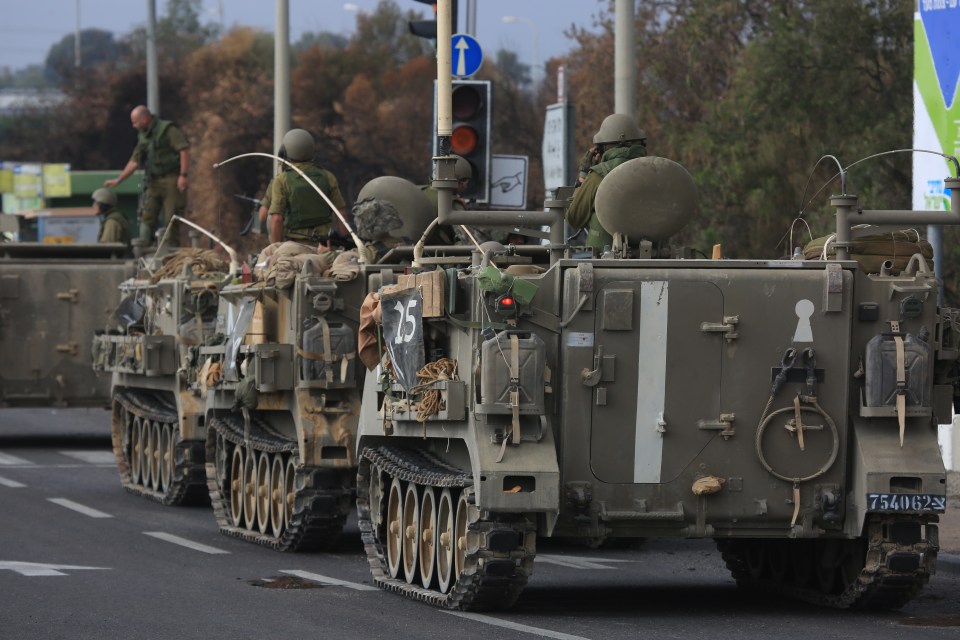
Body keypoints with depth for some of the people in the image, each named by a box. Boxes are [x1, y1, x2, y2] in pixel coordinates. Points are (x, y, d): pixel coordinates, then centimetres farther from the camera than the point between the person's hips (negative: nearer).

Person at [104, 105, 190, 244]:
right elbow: (135, 161, 20)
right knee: (147, 217, 1)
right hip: (154, 183, 8)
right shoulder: (143, 137, 16)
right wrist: (118, 179, 17)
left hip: (171, 180, -8)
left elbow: (184, 149, -15)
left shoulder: (167, 130, -9)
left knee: (171, 219, -7)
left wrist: (183, 175, -20)